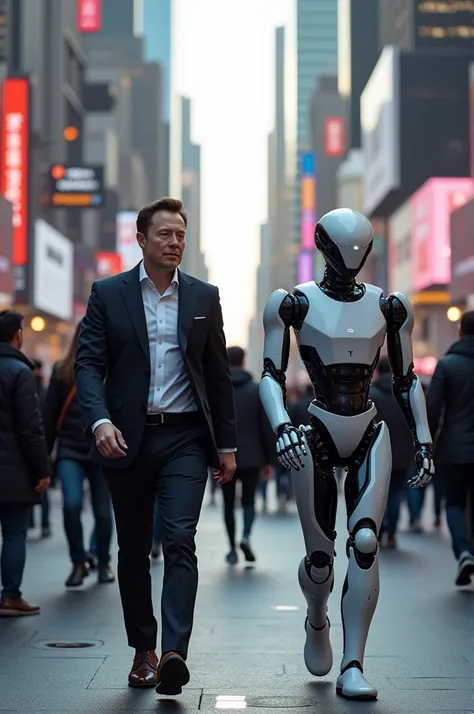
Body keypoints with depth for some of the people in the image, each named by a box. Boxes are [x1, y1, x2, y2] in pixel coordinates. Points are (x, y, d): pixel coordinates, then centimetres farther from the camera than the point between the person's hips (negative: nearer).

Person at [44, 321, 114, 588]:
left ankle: (104, 563, 29)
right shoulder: (62, 371, 4)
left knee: (102, 512, 7)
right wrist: (46, 452, 3)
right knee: (72, 505, -16)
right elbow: (50, 413, 6)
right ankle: (78, 562, 4)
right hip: (71, 450, 0)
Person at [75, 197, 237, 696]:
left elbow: (218, 375, 11)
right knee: (134, 548, 8)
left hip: (185, 438, 0)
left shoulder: (204, 297, 8)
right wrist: (100, 421, -20)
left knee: (180, 539, -14)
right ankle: (143, 650, 20)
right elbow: (89, 364, -3)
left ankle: (174, 653, -20)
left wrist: (227, 444, 8)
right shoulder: (108, 294, 4)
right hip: (128, 439, 0)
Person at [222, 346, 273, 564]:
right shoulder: (257, 389, 0)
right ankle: (246, 536, -15)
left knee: (229, 503, 10)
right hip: (251, 457, 0)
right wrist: (268, 459, 5)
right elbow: (266, 428, 0)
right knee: (249, 500, 10)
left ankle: (232, 549, 8)